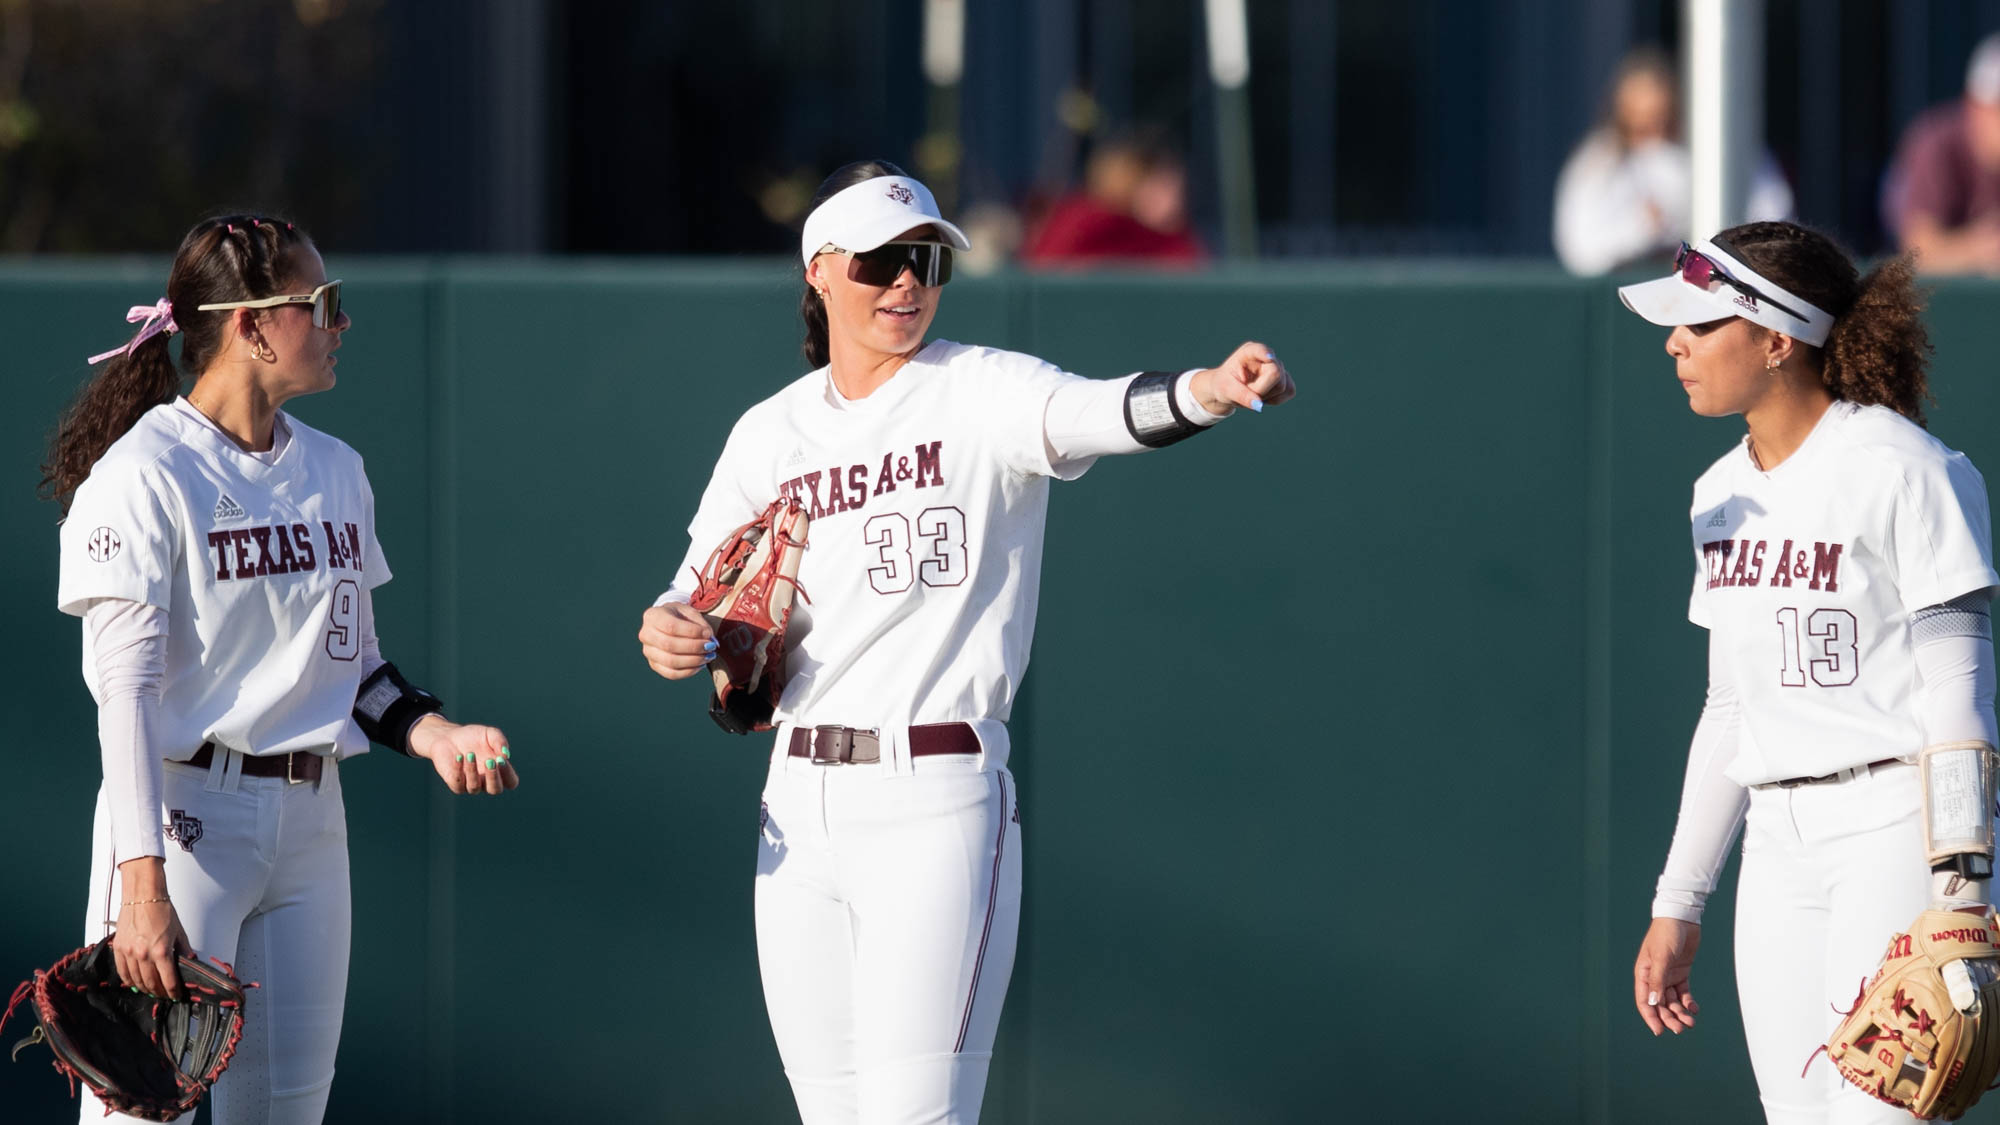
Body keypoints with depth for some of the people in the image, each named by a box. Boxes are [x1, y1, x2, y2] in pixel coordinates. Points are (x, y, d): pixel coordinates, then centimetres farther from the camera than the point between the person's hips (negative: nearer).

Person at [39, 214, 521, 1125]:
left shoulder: (335, 471, 14)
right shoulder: (143, 475, -9)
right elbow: (125, 690, -15)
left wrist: (433, 733, 1)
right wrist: (144, 884, -23)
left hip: (310, 821, 7)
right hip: (183, 814, -7)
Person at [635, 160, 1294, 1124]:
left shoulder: (982, 393, -4)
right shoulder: (770, 435, 12)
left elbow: (1096, 413, -24)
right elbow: (707, 603, 15)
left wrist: (1206, 391, -45)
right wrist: (671, 636, -9)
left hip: (938, 802, -5)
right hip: (799, 807, 5)